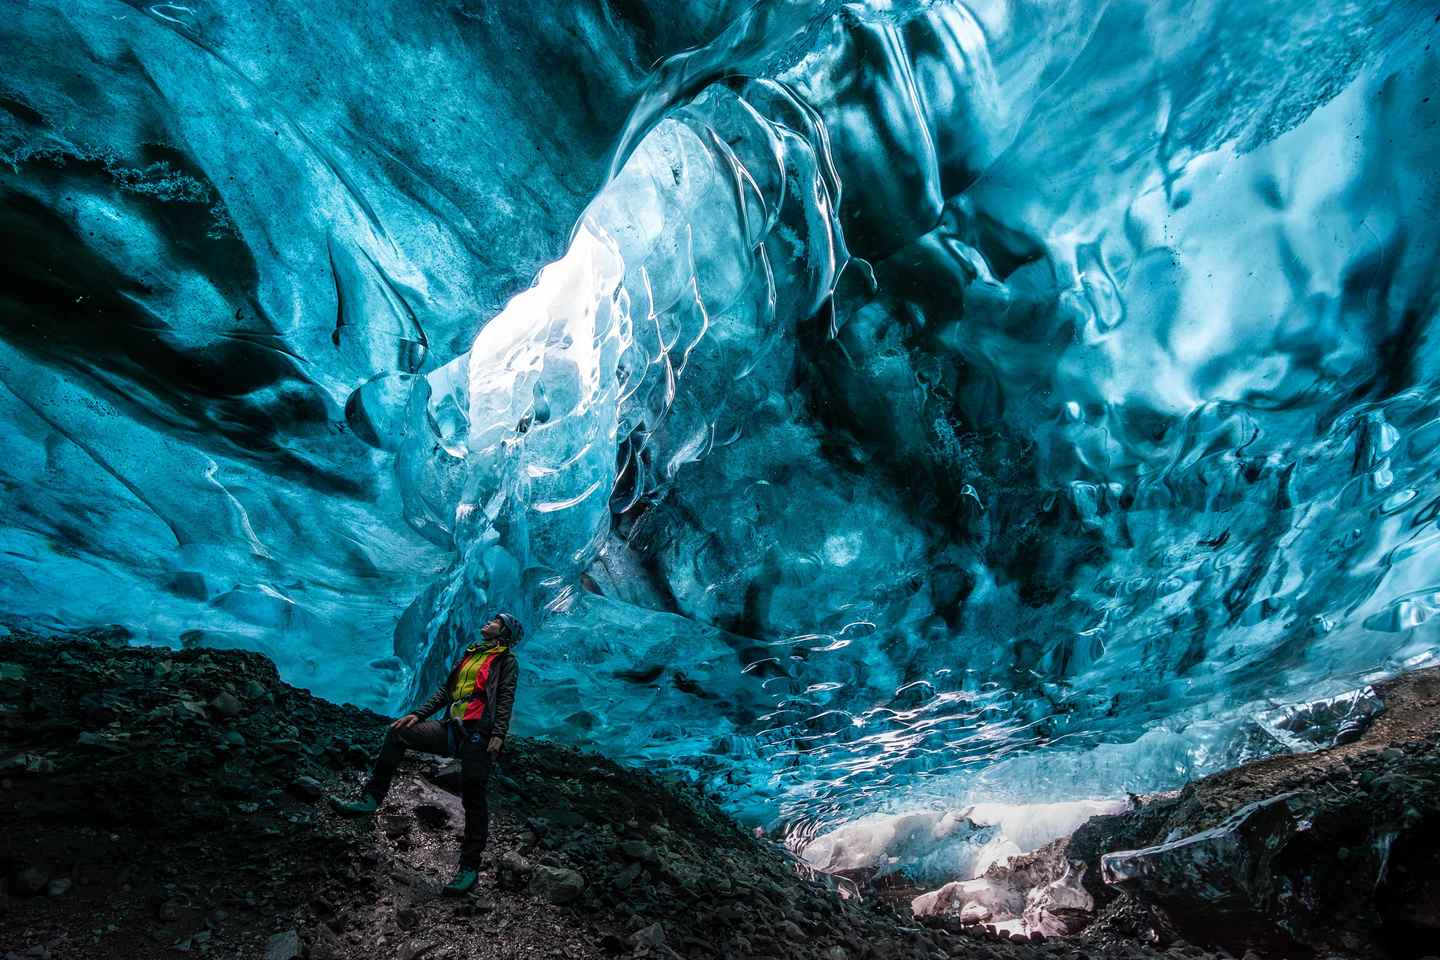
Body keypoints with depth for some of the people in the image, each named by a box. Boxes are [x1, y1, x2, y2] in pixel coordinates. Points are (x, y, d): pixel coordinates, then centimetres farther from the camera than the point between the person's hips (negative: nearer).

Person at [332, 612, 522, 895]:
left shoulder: (506, 659, 5)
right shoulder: (470, 653, 25)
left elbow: (506, 699, -7)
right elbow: (445, 689, 22)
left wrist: (498, 735, -19)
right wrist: (419, 714, 10)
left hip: (478, 734, -7)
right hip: (452, 729, 7)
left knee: (473, 800, -6)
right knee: (398, 733, -1)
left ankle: (470, 868, 2)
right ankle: (371, 799, 0)